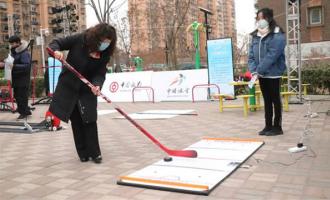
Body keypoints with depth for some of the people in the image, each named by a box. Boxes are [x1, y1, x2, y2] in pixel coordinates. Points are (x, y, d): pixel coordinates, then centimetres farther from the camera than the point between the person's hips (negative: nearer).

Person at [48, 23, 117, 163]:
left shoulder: (105, 54, -10)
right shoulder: (79, 40, -16)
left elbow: (100, 74, -13)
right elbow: (56, 43, -9)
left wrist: (97, 85, -34)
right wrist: (56, 51, -32)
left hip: (87, 89, 1)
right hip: (68, 87, -1)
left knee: (90, 120, -3)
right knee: (76, 121, 5)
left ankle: (94, 153, 9)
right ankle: (83, 153, 18)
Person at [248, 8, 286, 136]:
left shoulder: (277, 35, -12)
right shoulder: (255, 36, 9)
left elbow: (272, 55, -22)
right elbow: (251, 55, 5)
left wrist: (259, 70, -23)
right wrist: (253, 70, -9)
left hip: (273, 73, -6)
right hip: (262, 74, 7)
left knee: (275, 100, 2)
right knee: (267, 100, 13)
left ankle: (277, 127, 12)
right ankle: (268, 126, 22)